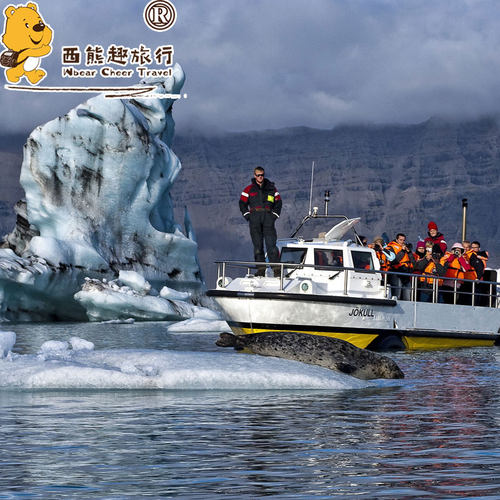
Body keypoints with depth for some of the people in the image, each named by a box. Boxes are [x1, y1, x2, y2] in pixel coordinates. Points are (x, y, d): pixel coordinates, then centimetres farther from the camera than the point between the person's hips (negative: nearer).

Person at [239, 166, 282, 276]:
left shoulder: (271, 188, 14)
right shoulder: (249, 189, 13)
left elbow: (278, 202, 17)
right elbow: (242, 203, 13)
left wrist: (275, 215, 6)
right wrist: (247, 216, 2)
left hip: (268, 217, -1)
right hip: (254, 217, 1)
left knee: (271, 244, -11)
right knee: (257, 245, 0)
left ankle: (276, 269, -14)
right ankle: (261, 269, 1)